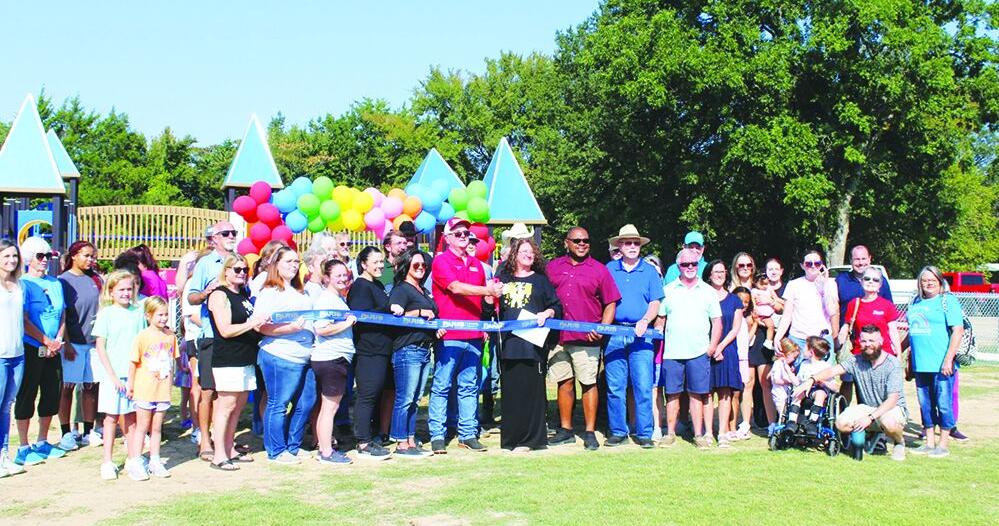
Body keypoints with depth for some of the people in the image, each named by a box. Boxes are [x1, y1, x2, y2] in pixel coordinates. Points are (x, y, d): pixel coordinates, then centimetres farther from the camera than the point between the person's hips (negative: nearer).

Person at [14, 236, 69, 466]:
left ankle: (42, 442, 25)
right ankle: (24, 448, 7)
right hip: (30, 349, -6)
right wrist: (47, 342, -14)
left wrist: (58, 340, -3)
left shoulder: (56, 283, 12)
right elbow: (24, 320, -13)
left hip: (53, 350, 6)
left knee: (53, 393, 11)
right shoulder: (23, 284, -7)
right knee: (26, 396, 0)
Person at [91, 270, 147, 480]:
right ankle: (107, 462, 10)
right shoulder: (106, 314, -4)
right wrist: (112, 375, -10)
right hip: (112, 374, -3)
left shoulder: (138, 312, 6)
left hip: (135, 373, 3)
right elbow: (100, 347, -5)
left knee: (131, 417, 8)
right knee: (112, 417, 2)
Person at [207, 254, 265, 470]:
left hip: (247, 359, 8)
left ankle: (230, 449, 18)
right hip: (227, 360, -8)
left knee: (239, 405, 10)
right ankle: (219, 455, -5)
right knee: (227, 405, -8)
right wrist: (251, 324, -25)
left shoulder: (245, 294, 17)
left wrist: (262, 323, 8)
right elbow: (225, 330, -15)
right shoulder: (219, 295, -7)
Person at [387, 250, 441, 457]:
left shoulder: (423, 291, 21)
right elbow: (394, 315, -18)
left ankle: (411, 441, 17)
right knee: (405, 399, -6)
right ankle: (401, 445, -2)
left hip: (425, 350, 9)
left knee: (415, 400, 12)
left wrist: (437, 330, 14)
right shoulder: (401, 289, -4)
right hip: (407, 350, -9)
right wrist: (420, 313, -14)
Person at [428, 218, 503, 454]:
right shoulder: (441, 261, -2)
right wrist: (488, 290, -21)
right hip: (449, 335, -6)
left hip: (474, 335, 6)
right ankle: (437, 435, 2)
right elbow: (456, 288, -16)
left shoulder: (476, 264, 18)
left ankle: (468, 434, 14)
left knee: (469, 386, 9)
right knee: (441, 386, -2)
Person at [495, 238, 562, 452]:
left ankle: (530, 439, 3)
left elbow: (557, 307, 7)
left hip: (533, 343, -3)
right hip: (509, 344, 3)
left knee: (531, 391, -3)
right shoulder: (503, 280, 16)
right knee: (510, 392, 4)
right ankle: (510, 438, 12)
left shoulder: (541, 280, 9)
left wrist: (547, 313, -11)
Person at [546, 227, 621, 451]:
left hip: (586, 339, -3)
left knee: (589, 383, -1)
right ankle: (565, 430, 19)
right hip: (558, 337, 3)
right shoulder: (552, 267, 11)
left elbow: (610, 303, 3)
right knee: (564, 382, 10)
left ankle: (590, 432, 6)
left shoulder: (599, 270, 3)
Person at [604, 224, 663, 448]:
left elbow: (655, 303, 5)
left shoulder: (650, 271, 9)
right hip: (613, 334, 1)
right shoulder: (609, 270, 11)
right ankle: (617, 431, 11)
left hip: (640, 335, -1)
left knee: (643, 386, -4)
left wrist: (644, 321, -12)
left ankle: (644, 433, 2)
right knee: (615, 386, 2)